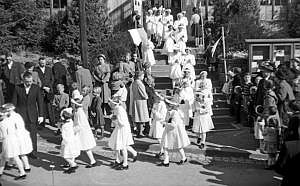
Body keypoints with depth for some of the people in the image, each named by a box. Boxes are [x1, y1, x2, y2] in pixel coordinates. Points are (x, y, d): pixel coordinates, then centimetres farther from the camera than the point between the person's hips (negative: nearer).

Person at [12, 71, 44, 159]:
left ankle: (33, 152, 15)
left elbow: (40, 102, 1)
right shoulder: (18, 88, -2)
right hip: (20, 114, 0)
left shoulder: (36, 88, -2)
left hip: (32, 115, 0)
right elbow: (14, 102, 3)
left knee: (33, 134, 3)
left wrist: (41, 115, -2)